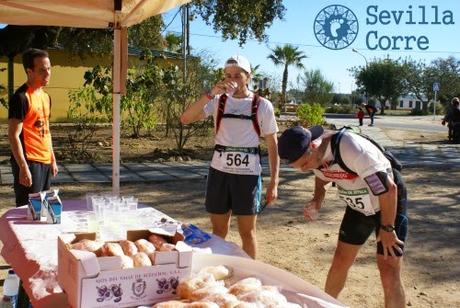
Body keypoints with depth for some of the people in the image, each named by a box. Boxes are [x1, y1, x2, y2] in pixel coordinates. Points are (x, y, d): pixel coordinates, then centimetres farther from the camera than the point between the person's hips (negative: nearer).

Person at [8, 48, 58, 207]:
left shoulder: (46, 97, 13)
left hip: (45, 162, 8)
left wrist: (52, 159, 18)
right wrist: (23, 167, -20)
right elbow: (13, 136, -16)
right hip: (29, 163, -8)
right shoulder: (21, 98, -13)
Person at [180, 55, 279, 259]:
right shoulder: (218, 101, 3)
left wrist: (274, 182, -3)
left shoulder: (262, 106, -1)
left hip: (248, 173, -2)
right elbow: (185, 119, -8)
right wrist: (211, 94, -17)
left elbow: (272, 145, 1)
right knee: (218, 230, 13)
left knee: (247, 232, 7)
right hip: (219, 171, 2)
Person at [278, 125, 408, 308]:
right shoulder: (314, 153, -14)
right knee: (339, 263, 10)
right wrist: (317, 200, -8)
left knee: (389, 273, -8)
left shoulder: (352, 149, -37)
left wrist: (387, 228, -22)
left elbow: (388, 188, -31)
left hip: (389, 204, -6)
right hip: (358, 206, 6)